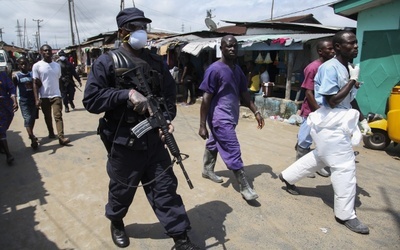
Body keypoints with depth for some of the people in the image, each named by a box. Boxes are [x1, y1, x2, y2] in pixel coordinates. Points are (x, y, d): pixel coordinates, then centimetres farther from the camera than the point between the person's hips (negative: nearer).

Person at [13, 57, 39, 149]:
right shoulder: (16, 76, -2)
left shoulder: (32, 74, 5)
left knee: (33, 118, 13)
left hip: (34, 99, 3)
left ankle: (31, 134, 34)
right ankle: (33, 139, -19)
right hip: (24, 101, -3)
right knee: (27, 119, -12)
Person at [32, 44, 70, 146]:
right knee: (47, 116, 14)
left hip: (56, 95, 1)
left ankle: (61, 137, -16)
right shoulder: (37, 66, -4)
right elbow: (35, 83, -6)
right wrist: (36, 99, -13)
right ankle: (51, 133, 32)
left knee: (58, 116, -9)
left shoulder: (57, 65, 6)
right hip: (44, 96, -1)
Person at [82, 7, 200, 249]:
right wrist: (127, 93, -22)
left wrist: (167, 119, -10)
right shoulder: (108, 62, -5)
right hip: (123, 141, -3)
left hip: (154, 139, 3)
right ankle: (116, 222, 46)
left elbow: (170, 94, 8)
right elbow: (91, 100, -11)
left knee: (165, 187, 7)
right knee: (122, 188, 16)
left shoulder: (156, 61, 8)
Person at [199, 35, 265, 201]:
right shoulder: (214, 70, -15)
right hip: (220, 118, -8)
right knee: (233, 151, -5)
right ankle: (245, 187, 5)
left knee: (214, 144, 22)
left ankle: (207, 170, 41)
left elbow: (244, 93, 17)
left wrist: (256, 112, 11)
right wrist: (202, 125, -16)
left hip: (231, 117, 8)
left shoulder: (237, 69, 9)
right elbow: (206, 99, -16)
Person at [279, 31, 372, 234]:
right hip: (330, 123, -10)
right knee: (345, 166, -2)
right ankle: (345, 214, 13)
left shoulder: (348, 68, 11)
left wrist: (362, 120, 17)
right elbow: (332, 101, -22)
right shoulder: (329, 68, -17)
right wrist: (353, 81, -16)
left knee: (320, 157, 22)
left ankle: (288, 177, 38)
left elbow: (351, 99, 19)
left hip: (340, 122, 10)